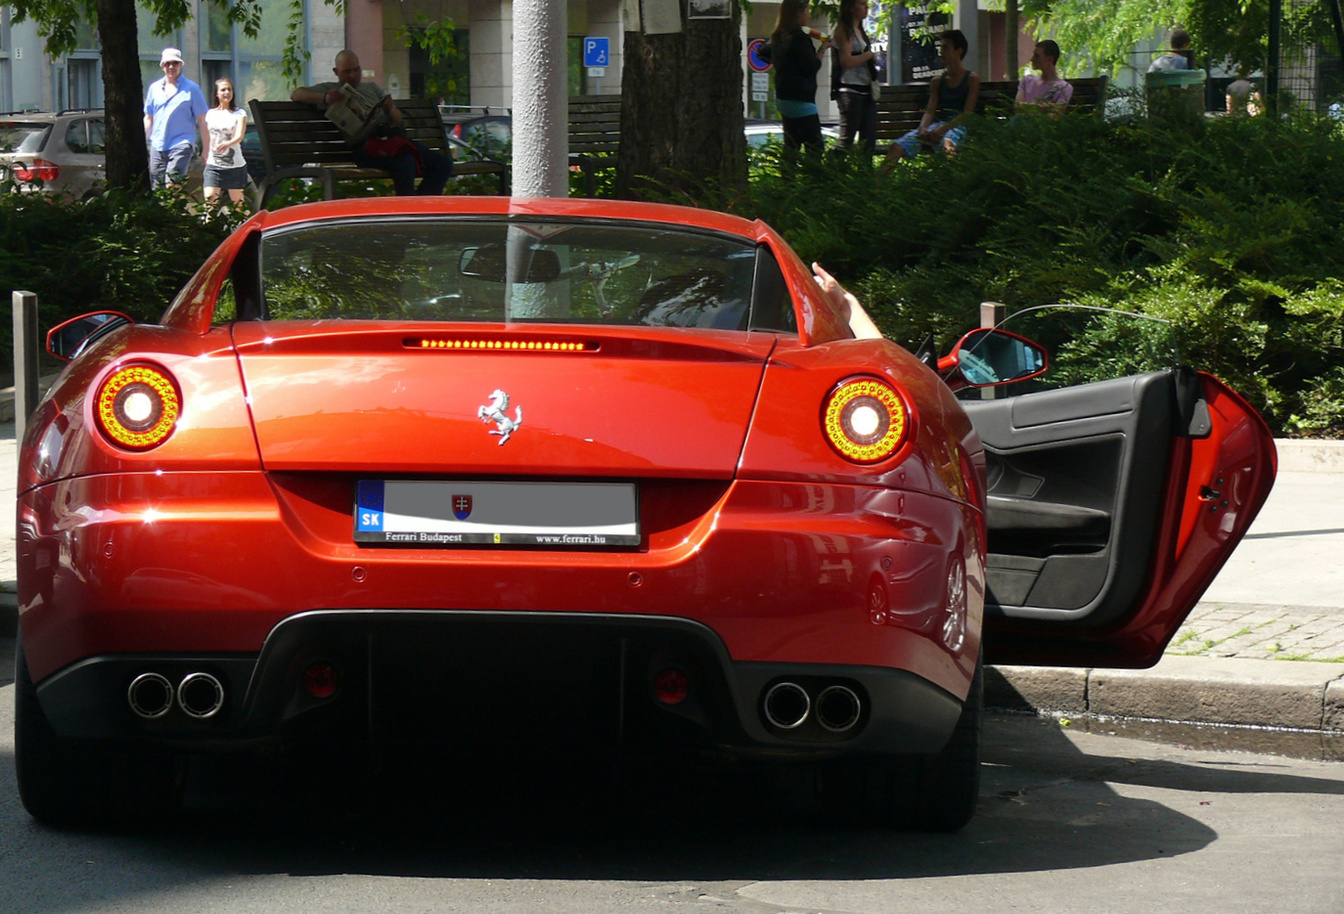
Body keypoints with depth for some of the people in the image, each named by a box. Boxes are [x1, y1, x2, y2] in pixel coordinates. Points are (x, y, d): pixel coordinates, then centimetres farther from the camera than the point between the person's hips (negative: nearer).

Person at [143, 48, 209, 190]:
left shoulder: (191, 89, 2)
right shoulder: (154, 88, 14)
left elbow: (202, 120, 2)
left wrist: (206, 149, -2)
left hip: (181, 144, -5)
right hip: (157, 145, 5)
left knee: (172, 185, -21)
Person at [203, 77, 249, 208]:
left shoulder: (239, 114, 1)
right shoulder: (210, 114, 10)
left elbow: (239, 136, -14)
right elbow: (206, 140, 16)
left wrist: (227, 144, -35)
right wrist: (205, 162, 15)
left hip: (235, 165, -2)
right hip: (213, 165, 2)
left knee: (237, 202, 5)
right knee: (209, 199, -14)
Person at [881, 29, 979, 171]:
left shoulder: (972, 79, 8)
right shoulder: (937, 82, 23)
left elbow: (968, 113, -4)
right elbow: (930, 111, 11)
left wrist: (943, 128, -18)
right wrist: (923, 128, -13)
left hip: (957, 126, -5)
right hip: (936, 125, 5)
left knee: (947, 143, -44)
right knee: (897, 147, -22)